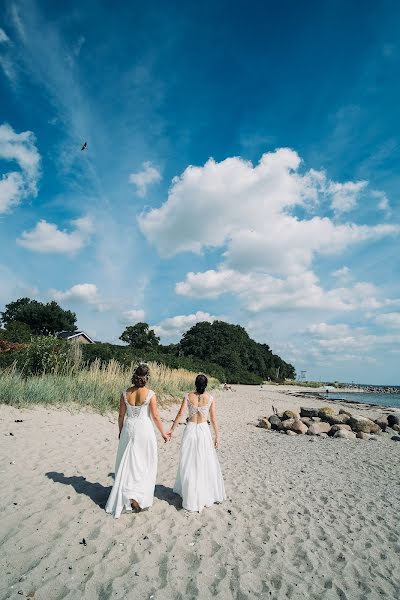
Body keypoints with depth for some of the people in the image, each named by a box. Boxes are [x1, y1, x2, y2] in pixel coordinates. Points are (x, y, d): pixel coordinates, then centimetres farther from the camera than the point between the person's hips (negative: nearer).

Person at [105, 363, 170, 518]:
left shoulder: (125, 393, -5)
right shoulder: (150, 394, -14)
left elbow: (121, 415, 3)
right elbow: (155, 416, -9)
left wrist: (121, 431, 20)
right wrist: (163, 434, 4)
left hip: (128, 428, 4)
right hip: (144, 429, -3)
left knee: (127, 463, 18)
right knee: (145, 464, 13)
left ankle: (123, 497, 29)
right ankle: (137, 496, 6)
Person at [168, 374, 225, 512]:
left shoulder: (188, 396, -5)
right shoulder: (210, 398, -6)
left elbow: (180, 414, -8)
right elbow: (213, 419, -3)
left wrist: (172, 429, 1)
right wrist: (217, 436, 5)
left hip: (190, 430, 1)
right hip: (204, 430, -1)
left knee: (188, 463, 14)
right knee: (205, 463, 13)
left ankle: (190, 496, 25)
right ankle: (207, 494, 24)